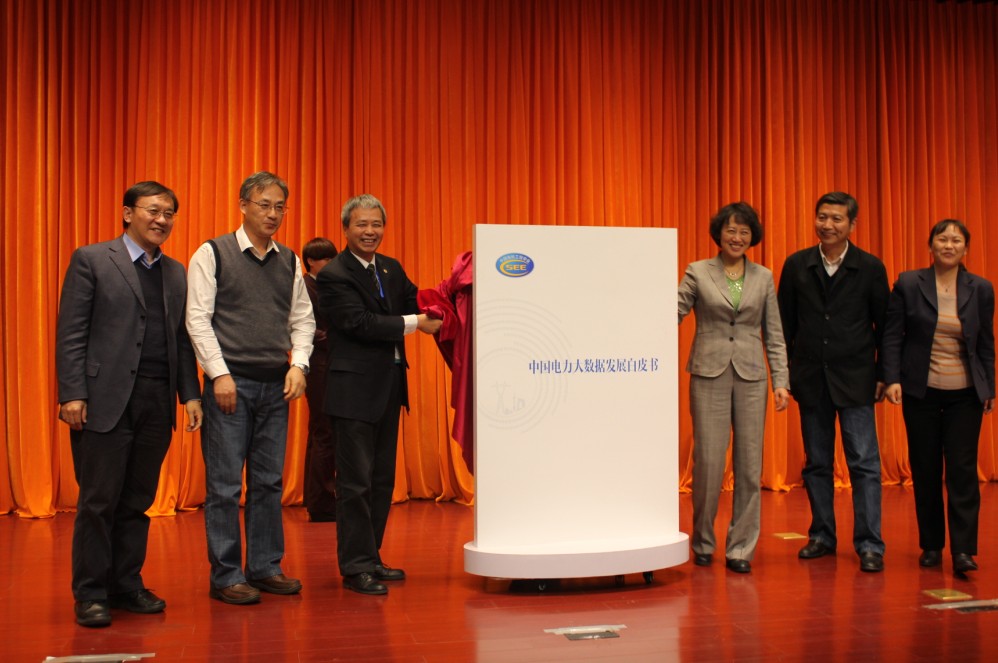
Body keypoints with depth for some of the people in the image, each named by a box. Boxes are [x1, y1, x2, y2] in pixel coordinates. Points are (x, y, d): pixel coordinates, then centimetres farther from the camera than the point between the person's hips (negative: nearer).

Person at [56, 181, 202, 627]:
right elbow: (70, 333, -4)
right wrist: (72, 393, -12)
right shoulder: (90, 260, 1)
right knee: (98, 502, 1)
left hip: (157, 403, 5)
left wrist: (190, 394, 7)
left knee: (137, 502, 11)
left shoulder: (176, 273, 15)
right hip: (105, 400, -4)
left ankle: (127, 586, 21)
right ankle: (91, 595, 11)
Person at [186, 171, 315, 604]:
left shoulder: (290, 261, 12)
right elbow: (198, 318, -6)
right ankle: (225, 577, 8)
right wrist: (220, 374, -13)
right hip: (230, 383, -4)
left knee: (269, 482, 10)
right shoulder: (212, 254, -1)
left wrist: (298, 364, -1)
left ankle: (265, 567, 20)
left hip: (276, 386, 5)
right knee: (225, 484, 0)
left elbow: (303, 320, 14)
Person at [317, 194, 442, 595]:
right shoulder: (334, 275, -10)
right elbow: (359, 322, -20)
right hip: (355, 389, -8)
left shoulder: (392, 269, 14)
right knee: (355, 482, -2)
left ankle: (371, 558, 24)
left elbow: (416, 303, 9)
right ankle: (355, 567, 7)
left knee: (382, 480, 14)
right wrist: (414, 323, -20)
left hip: (389, 387, 8)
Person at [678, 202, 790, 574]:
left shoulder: (764, 277, 9)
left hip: (751, 376, 2)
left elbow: (773, 334, 9)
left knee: (750, 465, 2)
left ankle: (740, 549, 13)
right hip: (709, 374, -2)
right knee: (708, 462, -2)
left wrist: (781, 381, 2)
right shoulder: (698, 272, 2)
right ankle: (703, 543, 18)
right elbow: (673, 316, -3)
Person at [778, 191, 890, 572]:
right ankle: (822, 535, 22)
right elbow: (785, 323, 7)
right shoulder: (796, 265, 3)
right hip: (810, 378, 2)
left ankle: (869, 545, 5)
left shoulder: (871, 268, -1)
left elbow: (885, 326, 3)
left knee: (864, 463, -2)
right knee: (816, 463, 10)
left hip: (854, 379, -2)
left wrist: (883, 375, 1)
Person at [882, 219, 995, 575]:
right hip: (921, 391, 0)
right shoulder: (908, 284, -1)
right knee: (925, 470, 6)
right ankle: (931, 546, 17)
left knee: (962, 469, -3)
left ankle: (963, 550, 1)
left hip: (965, 393, 1)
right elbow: (892, 336, -1)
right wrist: (892, 379, -10)